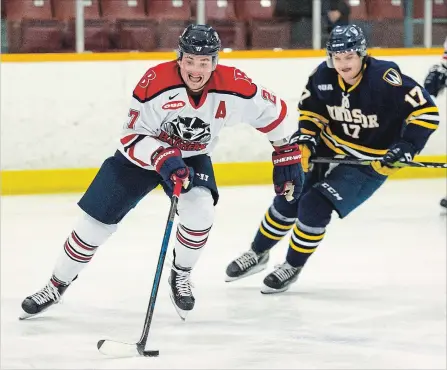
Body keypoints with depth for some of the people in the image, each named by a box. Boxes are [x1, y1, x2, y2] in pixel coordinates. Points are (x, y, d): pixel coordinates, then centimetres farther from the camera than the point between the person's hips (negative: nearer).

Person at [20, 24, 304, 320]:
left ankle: (180, 276, 1)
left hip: (193, 157, 1)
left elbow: (273, 111, -8)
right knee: (97, 219, -3)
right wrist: (162, 158, -41)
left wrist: (287, 156, -2)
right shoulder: (155, 83, -31)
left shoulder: (234, 87, -25)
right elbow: (132, 137, -24)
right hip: (144, 152, -1)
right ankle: (57, 285, 17)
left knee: (199, 211, -27)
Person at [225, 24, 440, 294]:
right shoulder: (323, 76, -12)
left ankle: (293, 266, 7)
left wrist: (407, 146, -31)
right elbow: (311, 110, 7)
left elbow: (427, 111, -26)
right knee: (289, 198, 7)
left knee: (315, 206, -16)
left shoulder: (384, 78, -29)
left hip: (370, 162, -5)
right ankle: (258, 254, 31)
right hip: (329, 151, 6)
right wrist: (304, 141, -7)